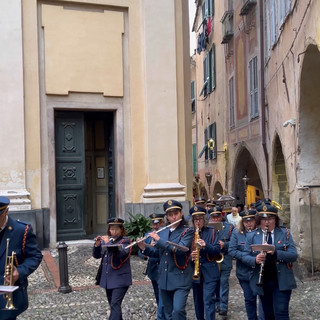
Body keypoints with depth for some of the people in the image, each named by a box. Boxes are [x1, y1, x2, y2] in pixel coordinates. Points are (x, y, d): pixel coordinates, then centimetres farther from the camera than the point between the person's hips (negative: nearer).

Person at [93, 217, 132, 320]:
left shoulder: (125, 240, -4)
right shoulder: (105, 239, 11)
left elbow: (123, 253, -22)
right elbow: (96, 255, 8)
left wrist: (109, 243, -24)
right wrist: (97, 245, -9)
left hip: (120, 279, -6)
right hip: (107, 279, 6)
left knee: (115, 304, -14)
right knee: (112, 305, 15)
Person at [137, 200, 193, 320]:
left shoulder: (187, 231, -5)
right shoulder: (162, 232, 10)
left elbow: (181, 249, -22)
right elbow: (157, 252, 18)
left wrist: (159, 240, -20)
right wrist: (145, 248, 0)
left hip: (180, 279, -5)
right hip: (164, 279, 5)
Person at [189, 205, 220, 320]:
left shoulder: (211, 231, 1)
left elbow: (217, 250, -6)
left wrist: (206, 245, -24)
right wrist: (190, 255, -18)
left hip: (209, 271, -3)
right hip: (194, 271, 3)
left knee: (208, 300, -8)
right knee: (198, 300, 14)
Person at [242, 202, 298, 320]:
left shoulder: (285, 233, 2)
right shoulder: (252, 236, 4)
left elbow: (294, 255, -6)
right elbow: (245, 257, 1)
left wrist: (275, 252, -23)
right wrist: (255, 260, -22)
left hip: (282, 281, -2)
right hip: (262, 282, 2)